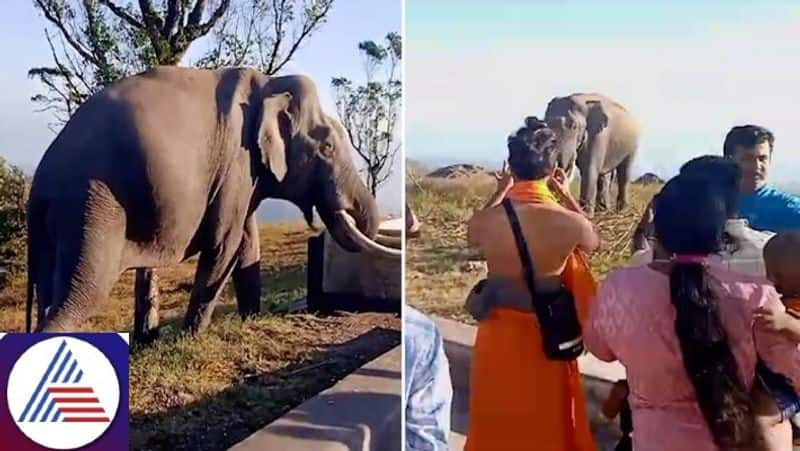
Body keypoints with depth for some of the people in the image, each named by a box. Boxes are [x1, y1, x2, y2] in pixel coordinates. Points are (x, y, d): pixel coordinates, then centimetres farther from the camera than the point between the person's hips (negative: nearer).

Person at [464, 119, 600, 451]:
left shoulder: (486, 220, -17)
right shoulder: (569, 222, -20)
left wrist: (500, 192, 15)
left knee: (496, 420, 21)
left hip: (498, 334, 1)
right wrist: (566, 194, 12)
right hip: (547, 336, -1)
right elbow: (594, 241, 6)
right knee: (548, 423, 20)